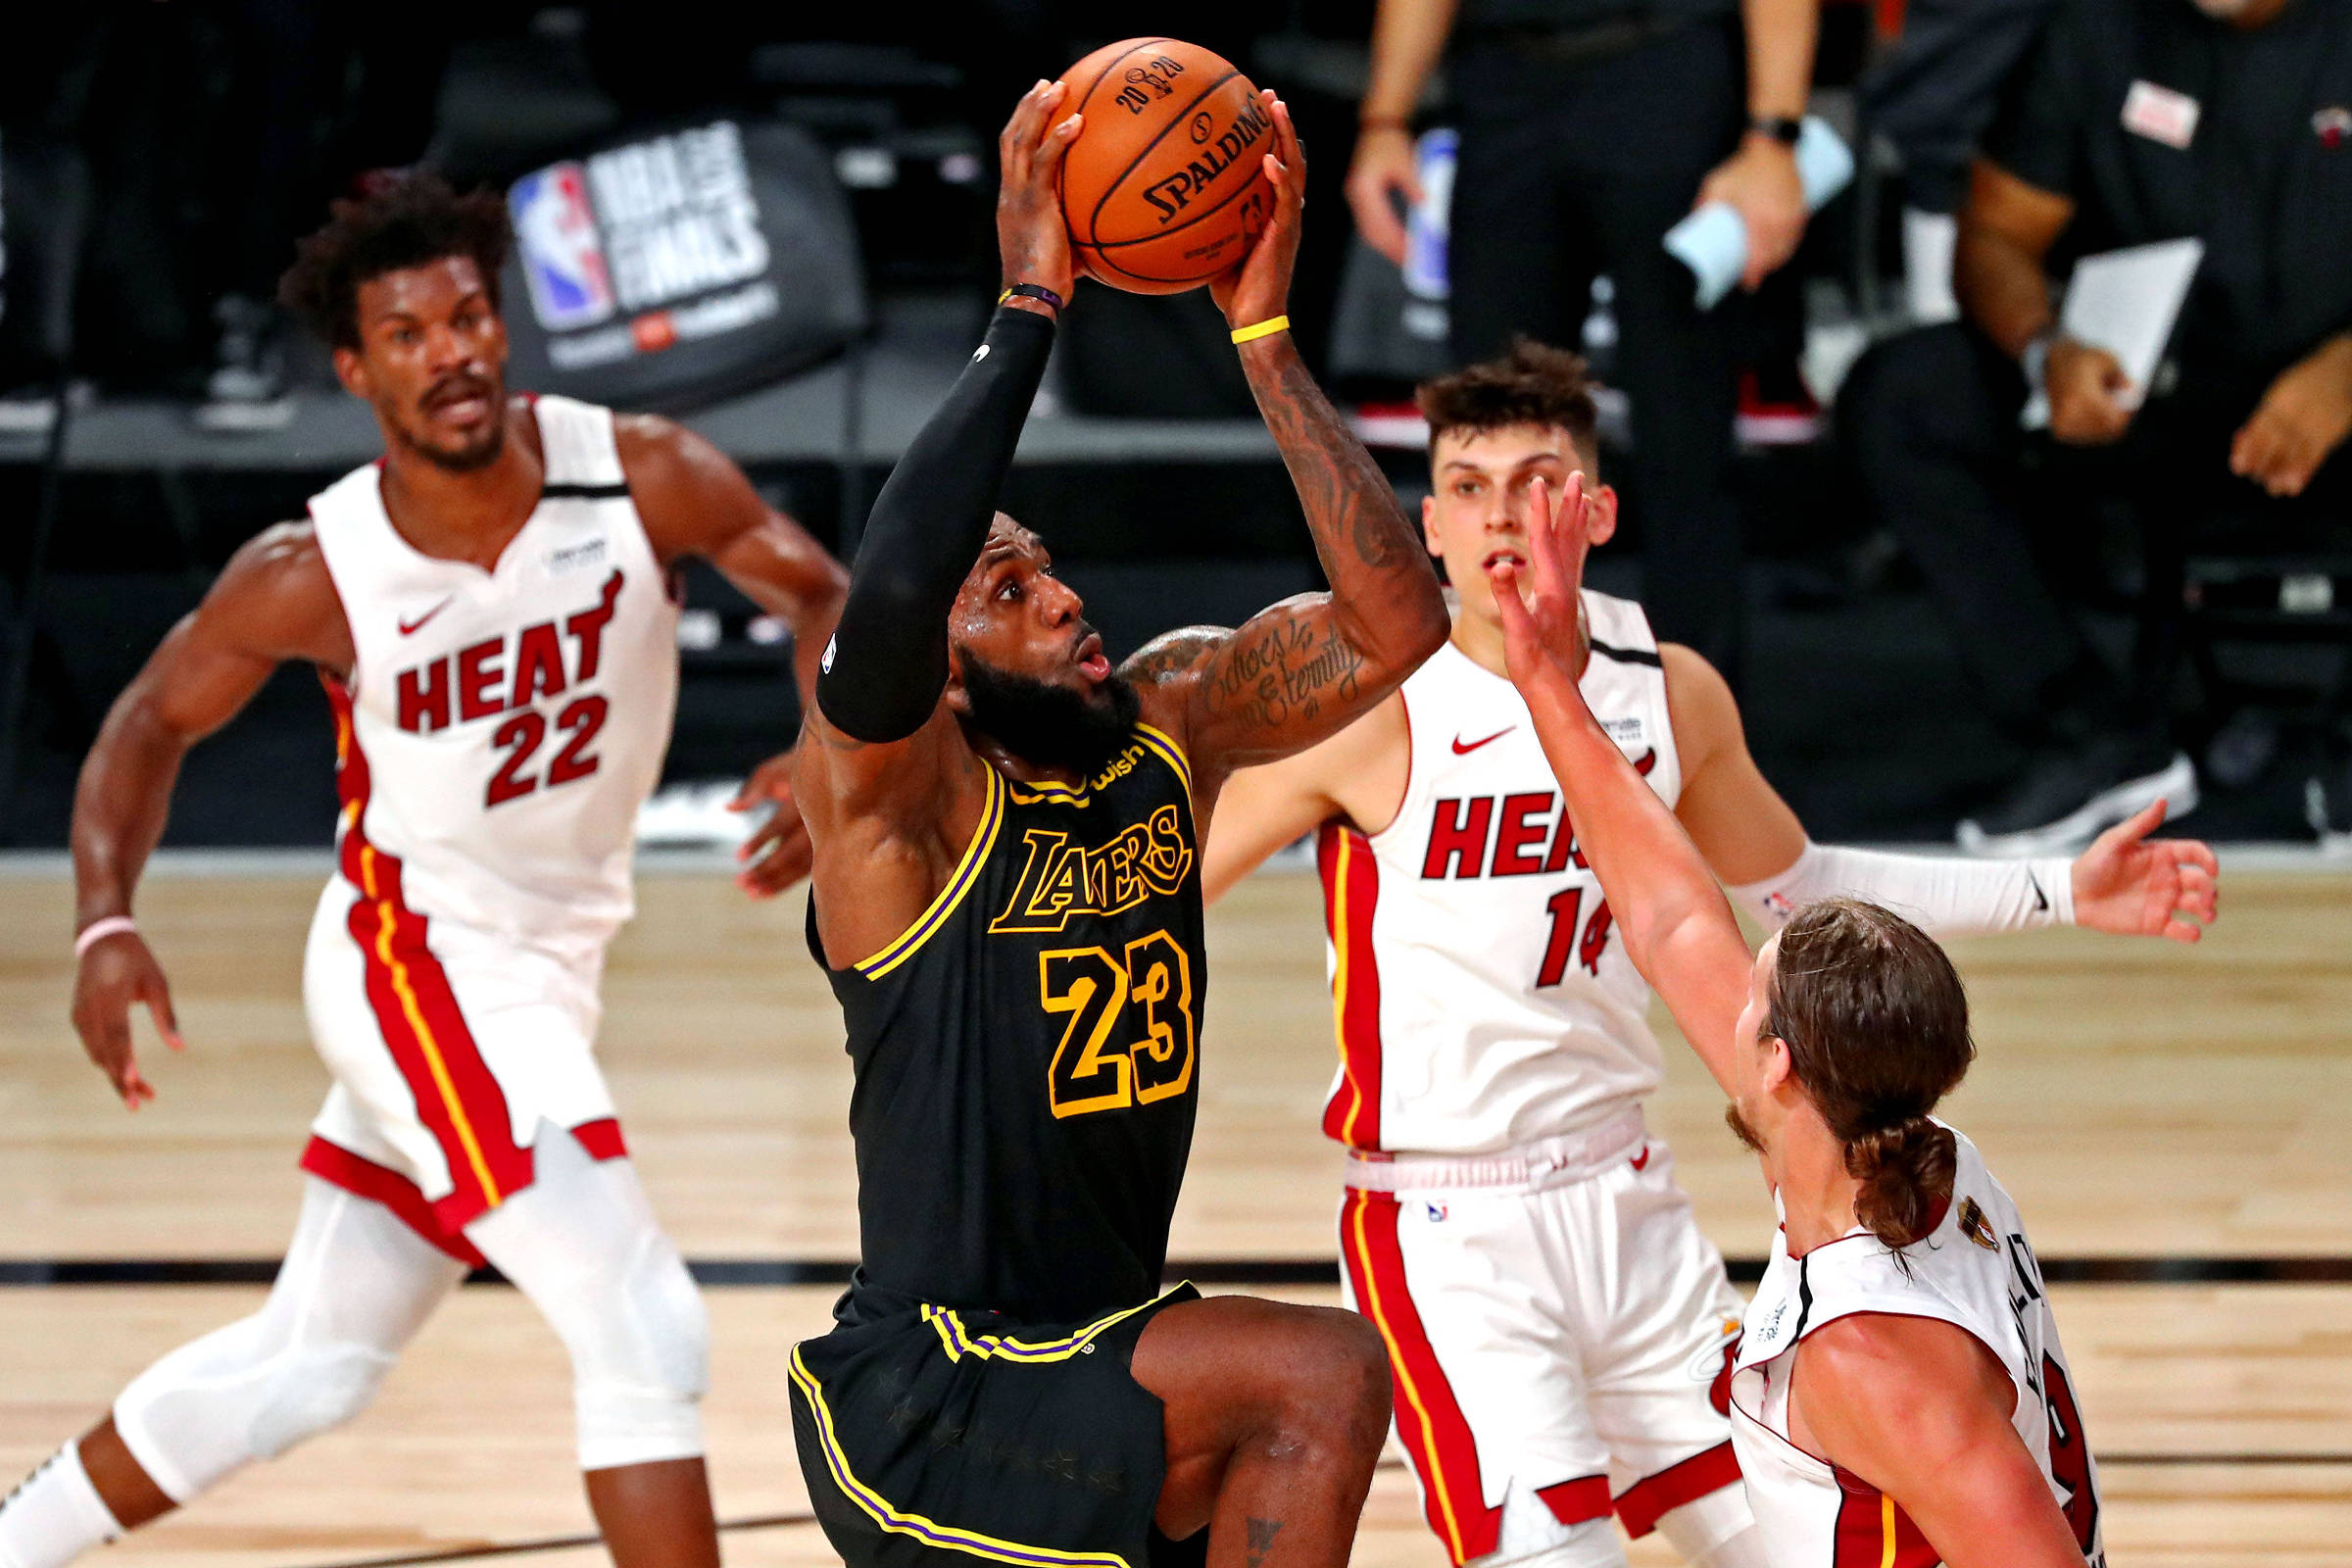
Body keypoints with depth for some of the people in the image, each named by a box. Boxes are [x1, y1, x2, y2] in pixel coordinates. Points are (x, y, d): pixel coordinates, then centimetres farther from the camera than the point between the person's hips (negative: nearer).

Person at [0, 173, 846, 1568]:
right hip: (418, 966, -5)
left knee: (311, 1362, 17)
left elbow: (821, 595, -4)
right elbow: (155, 722, -2)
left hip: (552, 966, 5)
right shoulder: (315, 576, -17)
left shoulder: (644, 480, -14)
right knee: (645, 1333, -17)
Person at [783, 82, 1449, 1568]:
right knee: (1325, 1375, -24)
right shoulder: (892, 789, -16)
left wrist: (1264, 332, -17)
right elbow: (888, 595, -38)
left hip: (1094, 1359, 8)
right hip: (923, 1405, -8)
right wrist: (1028, 305, -35)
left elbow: (1397, 625, -10)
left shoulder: (1175, 717, 3)